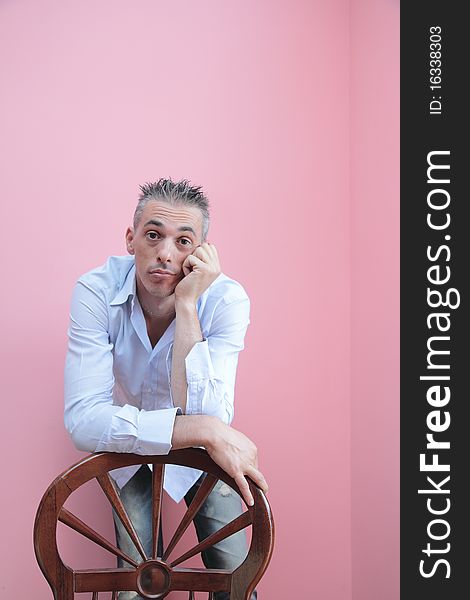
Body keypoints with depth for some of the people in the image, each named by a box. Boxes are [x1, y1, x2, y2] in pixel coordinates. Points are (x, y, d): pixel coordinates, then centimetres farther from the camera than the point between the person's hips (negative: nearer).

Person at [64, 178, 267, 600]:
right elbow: (84, 421, -36)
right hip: (127, 444, 0)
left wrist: (187, 305, -41)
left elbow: (204, 414, -38)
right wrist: (203, 430, -45)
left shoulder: (226, 299, -27)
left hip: (205, 449, 0)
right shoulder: (96, 291, -27)